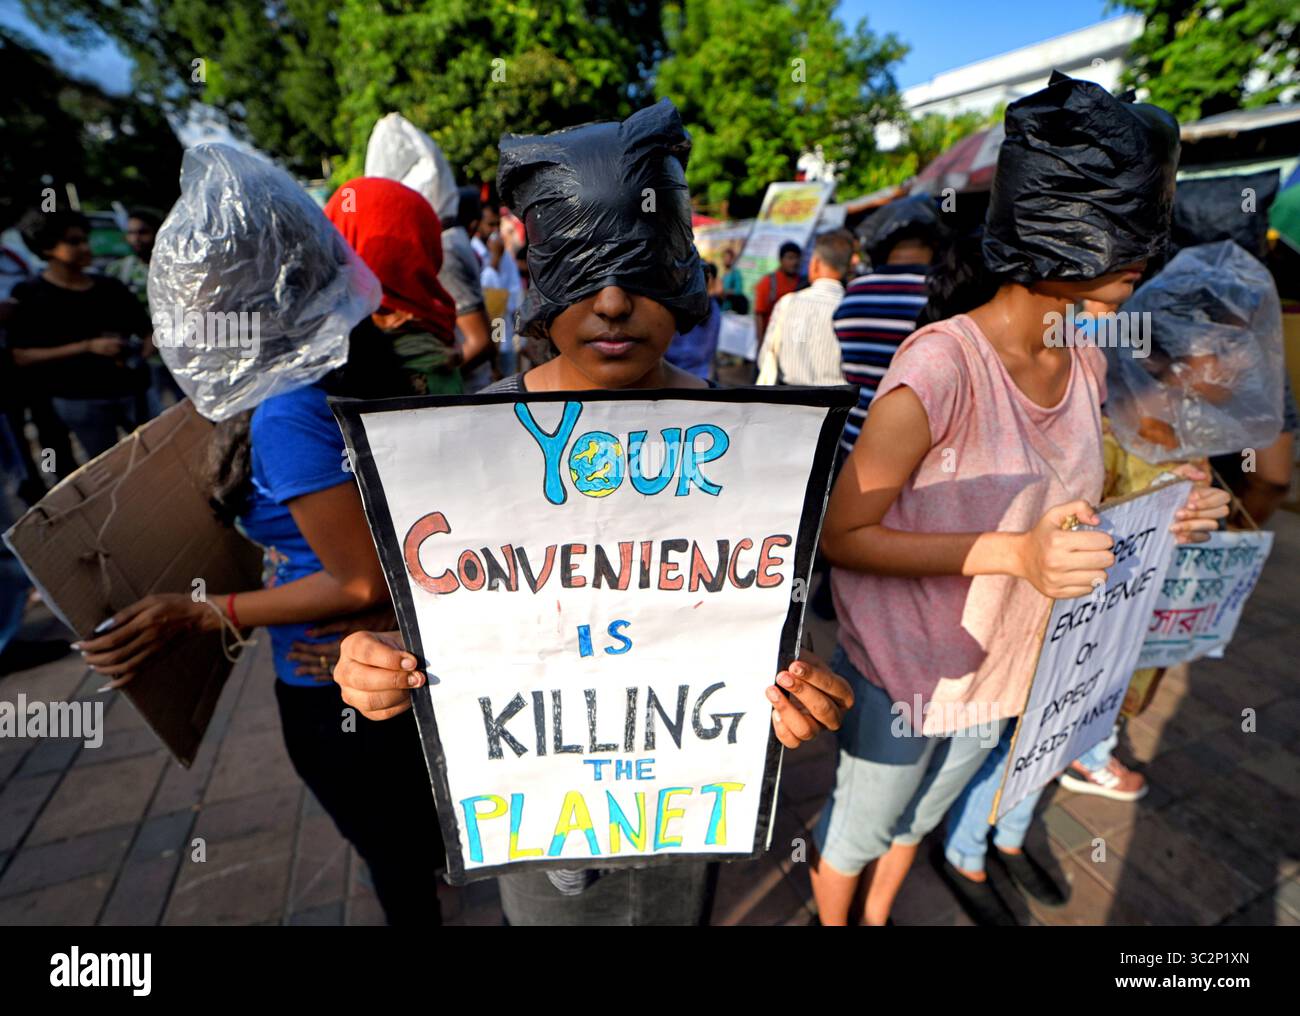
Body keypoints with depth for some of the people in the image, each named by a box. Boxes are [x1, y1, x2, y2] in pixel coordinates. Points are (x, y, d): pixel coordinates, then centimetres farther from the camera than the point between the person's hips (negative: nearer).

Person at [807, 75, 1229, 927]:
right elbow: (841, 535, -24)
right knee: (858, 832, 19)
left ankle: (877, 918, 60)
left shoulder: (1086, 363, -3)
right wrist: (1014, 553, -32)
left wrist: (1158, 513, -8)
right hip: (903, 673, -7)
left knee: (919, 817, 30)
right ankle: (833, 924, 53)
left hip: (998, 671, 7)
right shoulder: (941, 363, -28)